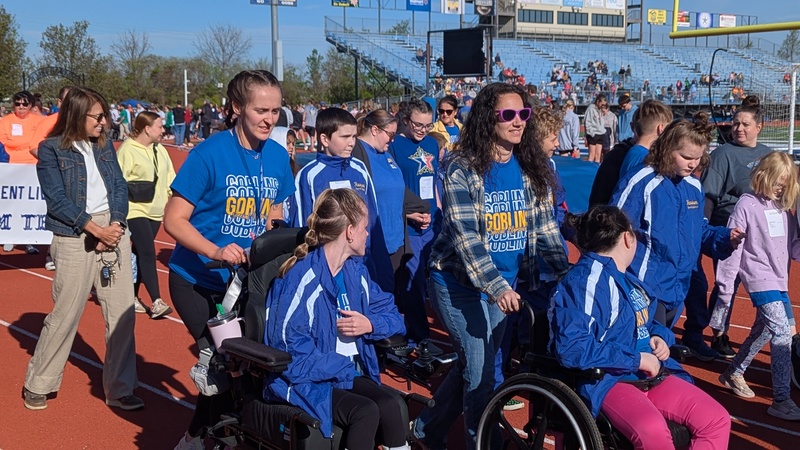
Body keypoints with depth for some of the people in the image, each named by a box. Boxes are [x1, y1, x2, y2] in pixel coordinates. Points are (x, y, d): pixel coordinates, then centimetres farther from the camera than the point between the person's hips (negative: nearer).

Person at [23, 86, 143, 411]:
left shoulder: (105, 146, 12)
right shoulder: (51, 149, -2)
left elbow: (120, 188, 6)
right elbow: (58, 200, -10)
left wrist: (115, 225, -11)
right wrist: (96, 229, -16)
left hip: (115, 230, 5)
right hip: (75, 237, -4)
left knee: (122, 314, 2)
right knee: (65, 314, 1)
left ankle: (119, 390, 13)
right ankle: (38, 385, 22)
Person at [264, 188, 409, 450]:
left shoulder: (356, 271, 6)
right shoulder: (302, 280, -17)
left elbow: (393, 316, 11)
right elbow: (294, 359, -19)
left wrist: (370, 325, -10)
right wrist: (347, 367, -14)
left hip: (351, 375, 6)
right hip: (307, 382, -6)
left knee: (395, 407, -23)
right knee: (366, 412, -31)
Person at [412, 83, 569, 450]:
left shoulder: (531, 167, 1)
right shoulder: (463, 168, -16)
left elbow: (544, 225, 1)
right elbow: (465, 236, -22)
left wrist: (567, 273, -13)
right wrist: (496, 287, -32)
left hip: (505, 285, 6)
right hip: (461, 283, -5)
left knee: (476, 365, 13)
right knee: (481, 370, -6)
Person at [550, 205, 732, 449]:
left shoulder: (625, 277, 15)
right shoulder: (584, 280, -14)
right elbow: (572, 348, -24)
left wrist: (660, 337, 6)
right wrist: (636, 359, -19)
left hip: (649, 375, 9)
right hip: (606, 381, -9)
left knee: (717, 419, -5)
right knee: (652, 429, -36)